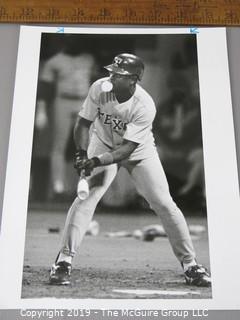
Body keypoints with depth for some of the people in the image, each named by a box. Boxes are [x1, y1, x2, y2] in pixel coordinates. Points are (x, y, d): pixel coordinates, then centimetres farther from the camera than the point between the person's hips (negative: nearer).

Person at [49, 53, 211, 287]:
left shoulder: (145, 106, -30)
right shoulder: (99, 88, -23)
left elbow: (128, 148, -31)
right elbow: (83, 122, -13)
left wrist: (97, 161, -44)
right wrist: (82, 152, -30)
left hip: (139, 152, -1)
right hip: (103, 145, 2)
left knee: (164, 204, -7)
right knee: (85, 198, -16)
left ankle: (190, 264, 9)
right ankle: (63, 261, -4)